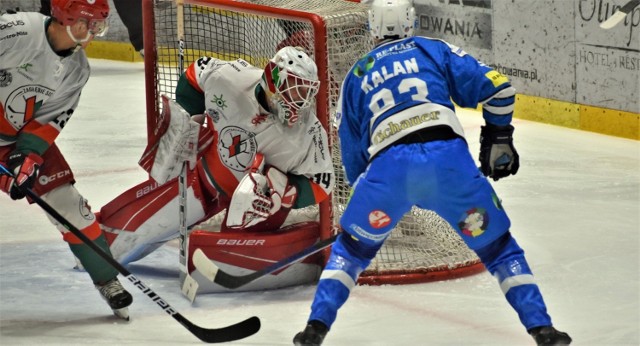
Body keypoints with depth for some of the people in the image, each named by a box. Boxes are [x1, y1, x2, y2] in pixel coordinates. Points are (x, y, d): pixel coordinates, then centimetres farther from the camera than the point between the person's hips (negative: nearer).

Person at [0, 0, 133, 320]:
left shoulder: (78, 69, -5)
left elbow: (52, 118, -5)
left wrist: (29, 154, -19)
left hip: (28, 137, 5)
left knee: (68, 203, 1)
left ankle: (107, 281, 13)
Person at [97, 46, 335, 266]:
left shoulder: (309, 131, -28)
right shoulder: (229, 79, -27)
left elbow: (320, 184, -18)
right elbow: (197, 72, -5)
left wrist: (283, 191, -35)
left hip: (258, 191, -1)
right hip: (208, 172, 1)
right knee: (141, 218, 7)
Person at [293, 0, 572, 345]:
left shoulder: (356, 76, 28)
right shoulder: (433, 50, 23)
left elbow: (352, 155, 30)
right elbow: (496, 87, 13)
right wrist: (499, 140, 25)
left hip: (388, 164, 1)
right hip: (448, 156, 0)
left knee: (352, 247, 24)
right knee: (495, 245, 17)